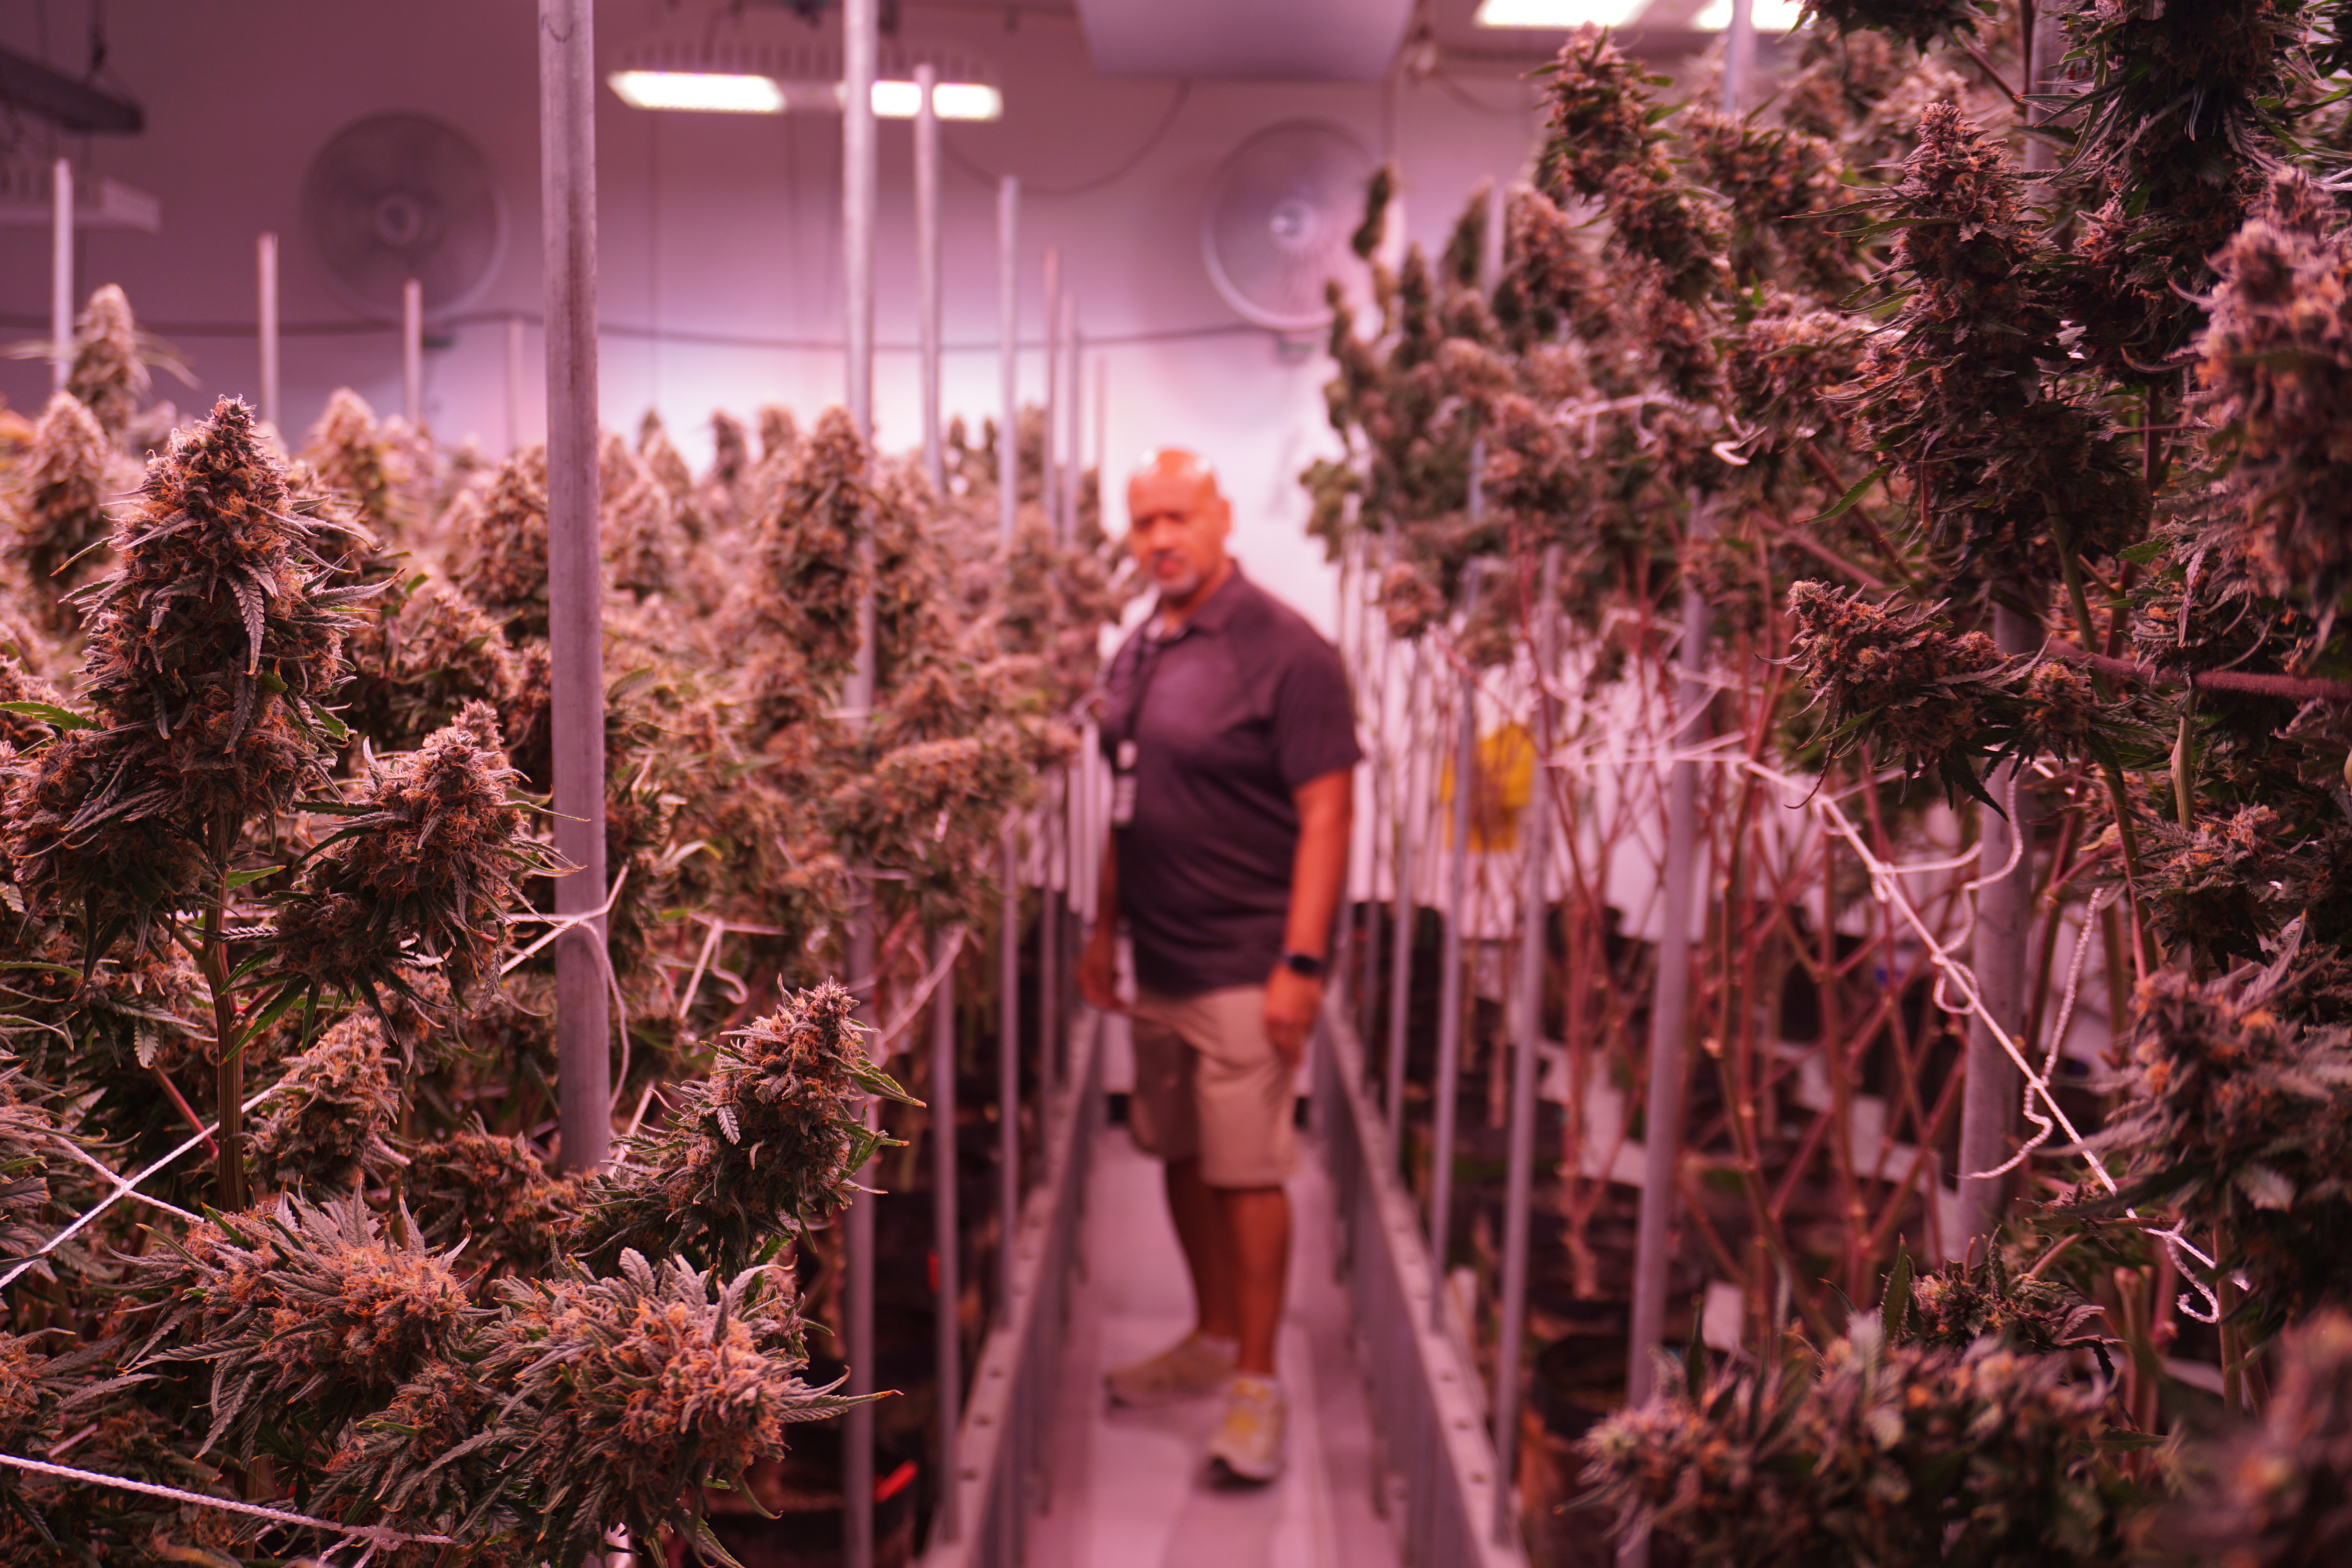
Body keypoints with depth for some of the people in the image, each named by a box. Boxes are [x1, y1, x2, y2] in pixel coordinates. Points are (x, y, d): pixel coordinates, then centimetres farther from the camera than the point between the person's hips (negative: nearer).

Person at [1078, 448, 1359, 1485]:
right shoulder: (1137, 652, 11)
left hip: (1242, 965, -7)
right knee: (1181, 1157, 16)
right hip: (1157, 963, 7)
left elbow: (1326, 814, -14)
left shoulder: (1284, 652, -12)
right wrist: (1106, 930, 17)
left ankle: (1258, 1381, 12)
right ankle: (1212, 1340, 33)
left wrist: (1301, 961, -19)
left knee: (1247, 1173, -1)